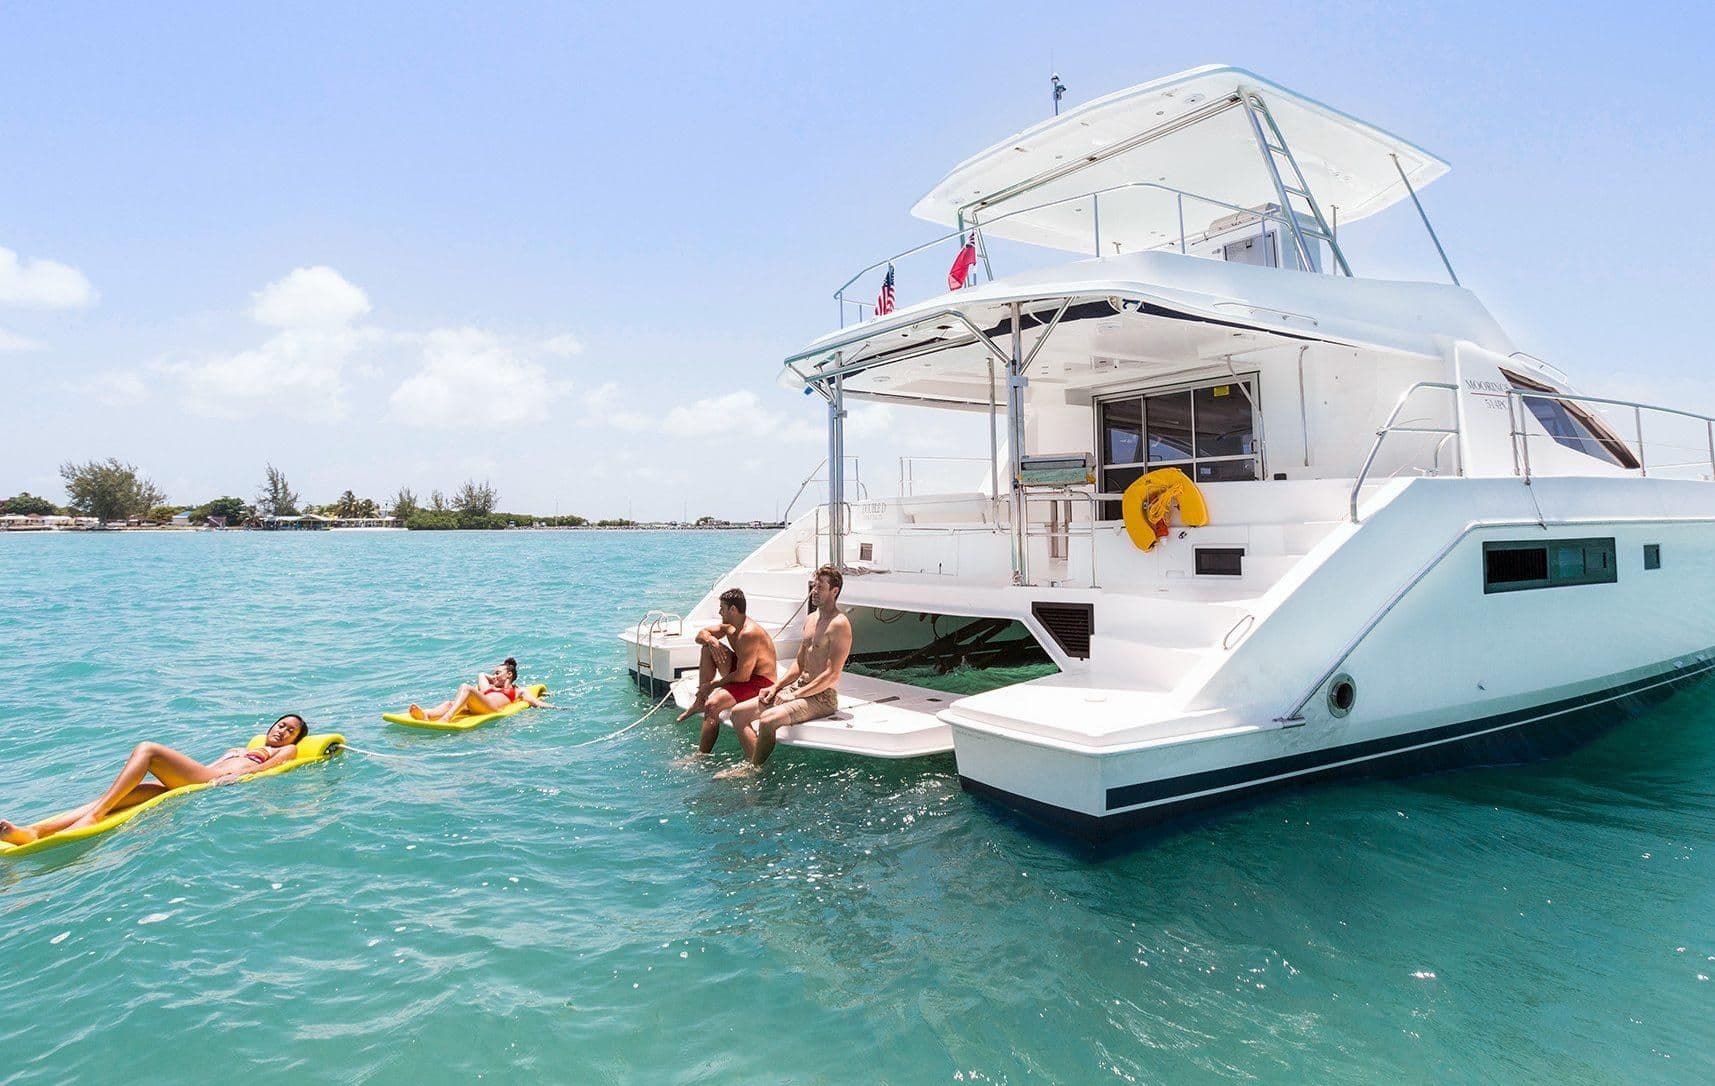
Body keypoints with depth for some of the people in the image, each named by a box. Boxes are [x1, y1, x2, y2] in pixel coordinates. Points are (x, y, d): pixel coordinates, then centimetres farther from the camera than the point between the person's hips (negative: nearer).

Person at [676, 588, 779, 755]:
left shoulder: (749, 634, -25)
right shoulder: (728, 626, 5)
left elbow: (743, 676, -27)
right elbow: (700, 635, 14)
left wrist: (714, 684, -14)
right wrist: (711, 640, -11)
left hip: (760, 683, -10)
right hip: (744, 674, 10)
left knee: (712, 705, -29)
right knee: (708, 648, 6)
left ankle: (701, 755, -19)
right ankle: (699, 701, 10)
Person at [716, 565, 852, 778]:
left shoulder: (839, 624, -14)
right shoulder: (811, 619, 15)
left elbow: (832, 674, -19)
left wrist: (794, 695, -16)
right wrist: (775, 687, 5)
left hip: (822, 698, -9)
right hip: (800, 688, 9)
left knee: (768, 719, -30)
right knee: (738, 713, -1)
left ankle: (752, 769, -10)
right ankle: (753, 762, -5)